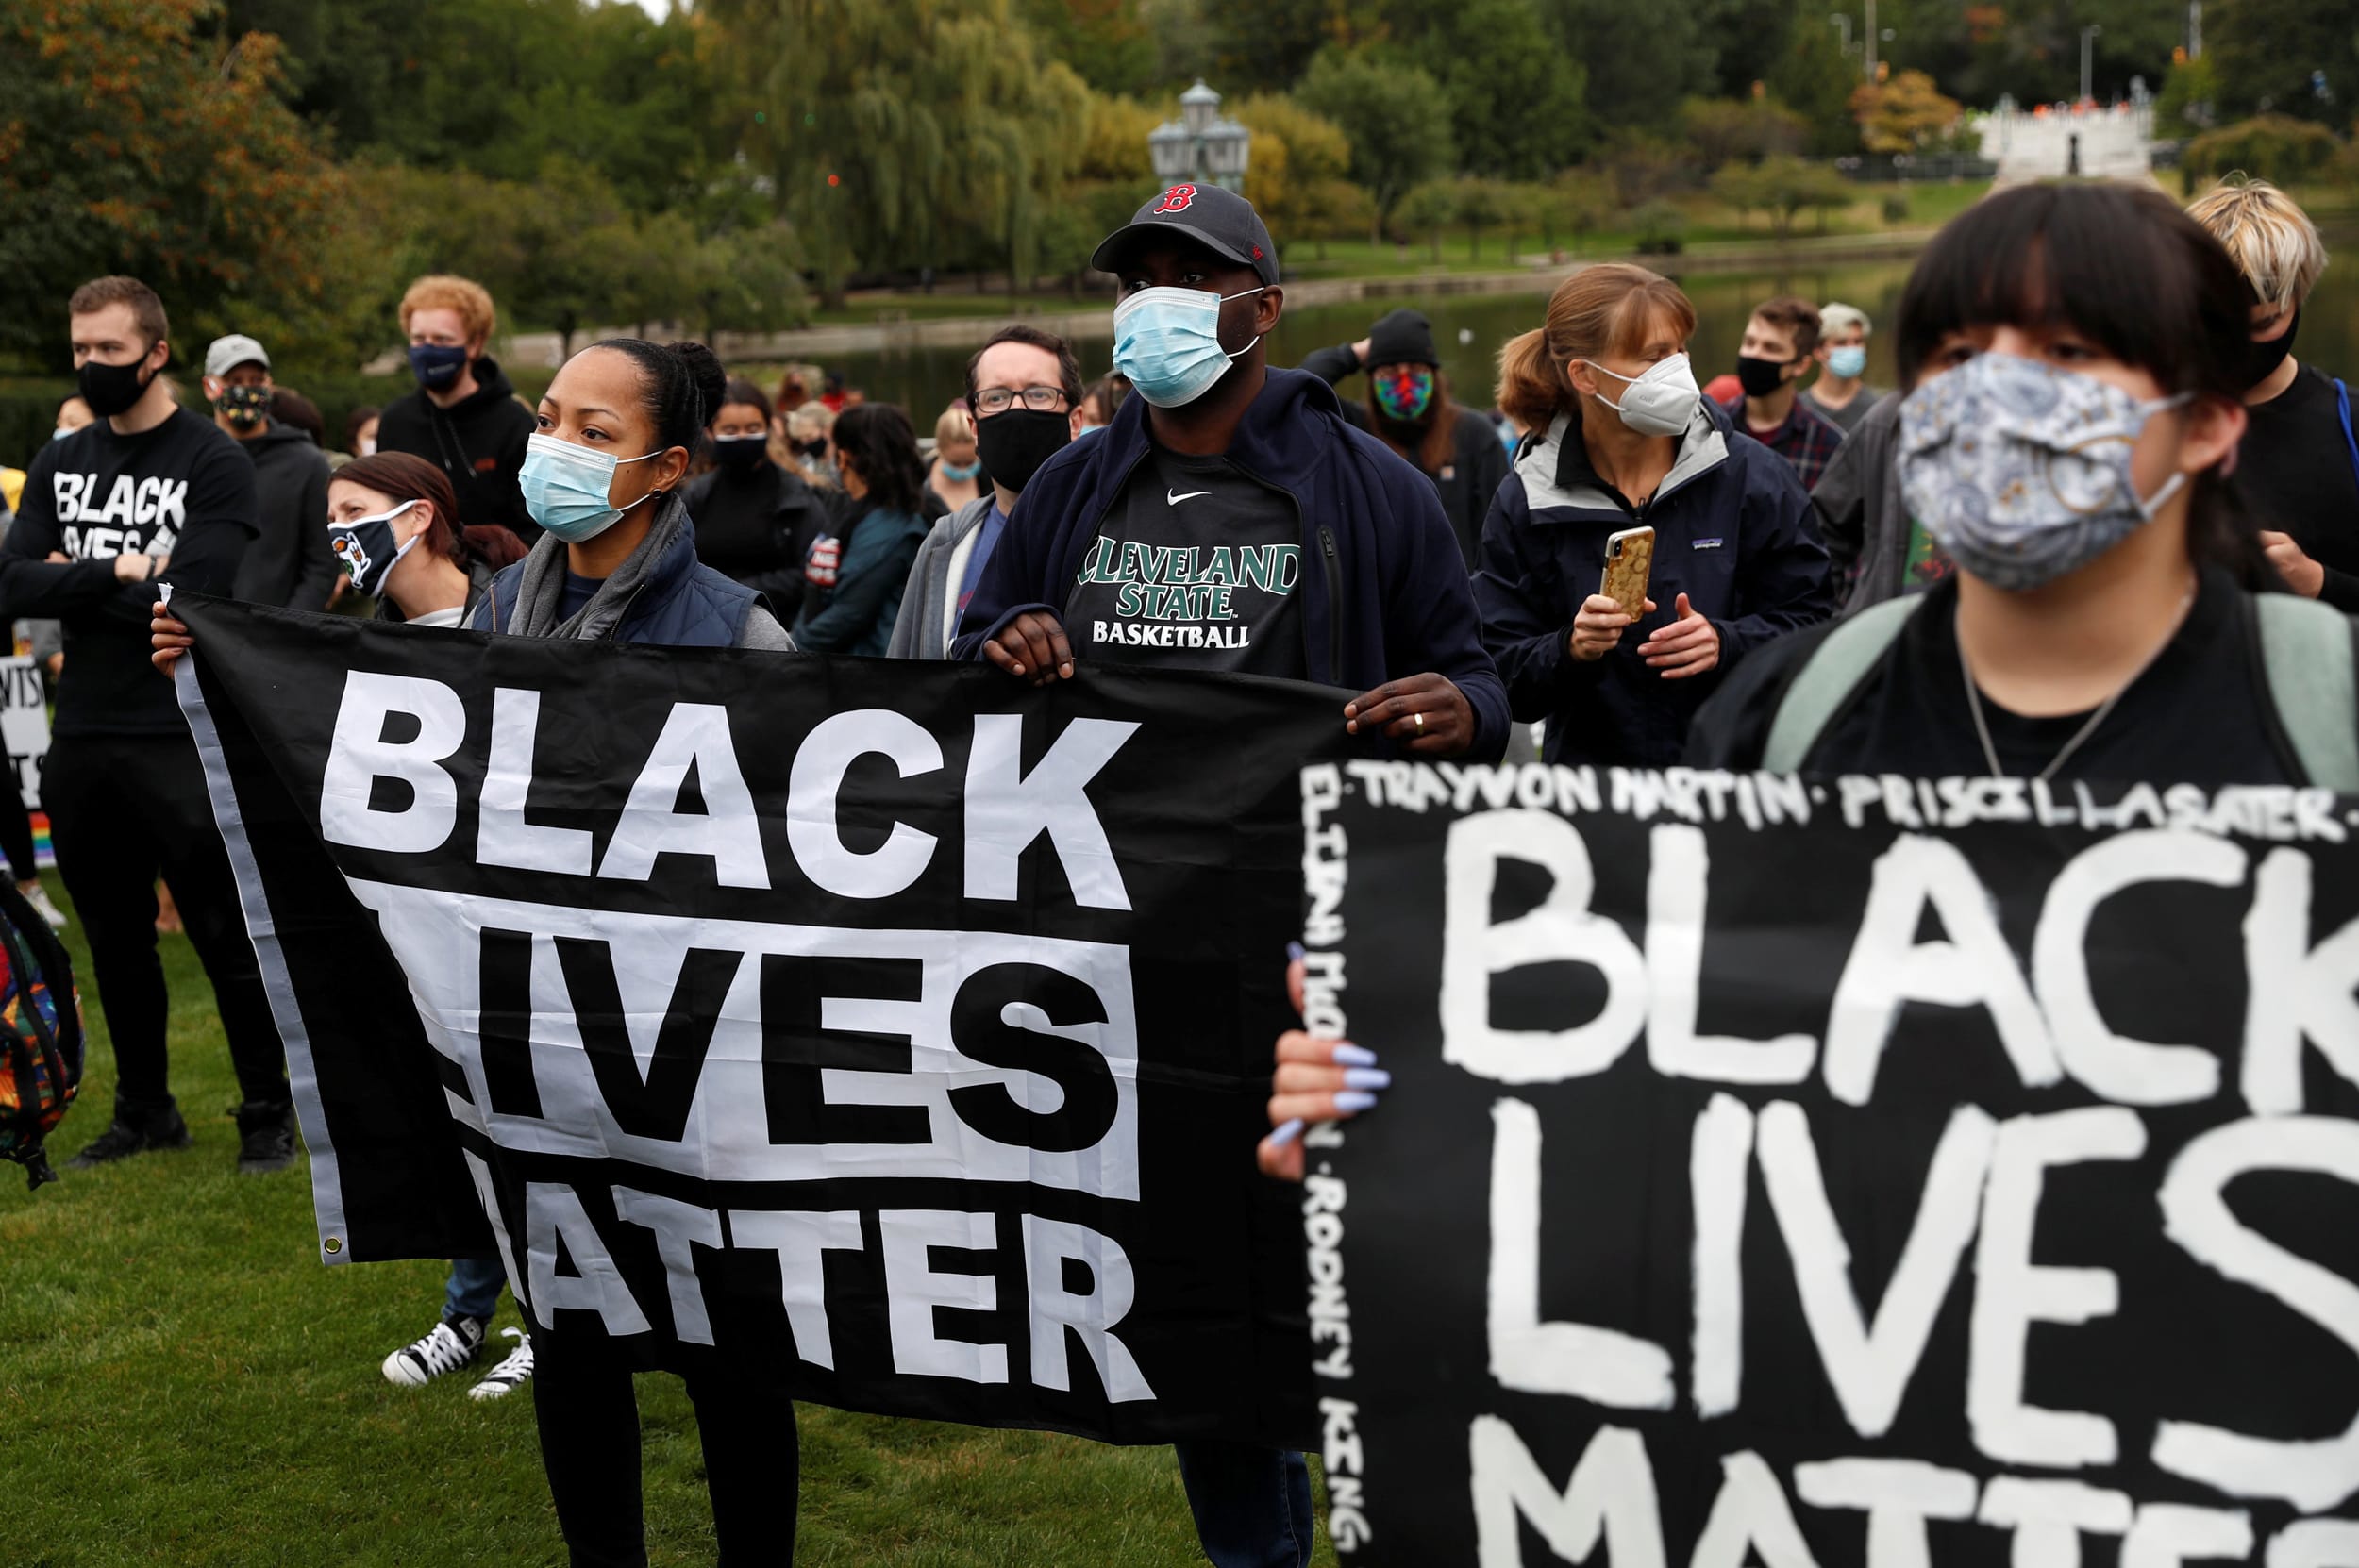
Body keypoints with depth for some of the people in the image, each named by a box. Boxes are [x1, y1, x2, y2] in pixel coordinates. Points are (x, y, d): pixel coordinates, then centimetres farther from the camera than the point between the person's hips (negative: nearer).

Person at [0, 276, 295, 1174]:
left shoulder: (214, 463, -6)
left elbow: (189, 596, -18)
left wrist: (74, 582, -7)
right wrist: (118, 572, -14)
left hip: (182, 742, -5)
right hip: (83, 739, 6)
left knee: (227, 938, 0)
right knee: (116, 940, 14)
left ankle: (268, 1116, 12)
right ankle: (144, 1112, 27)